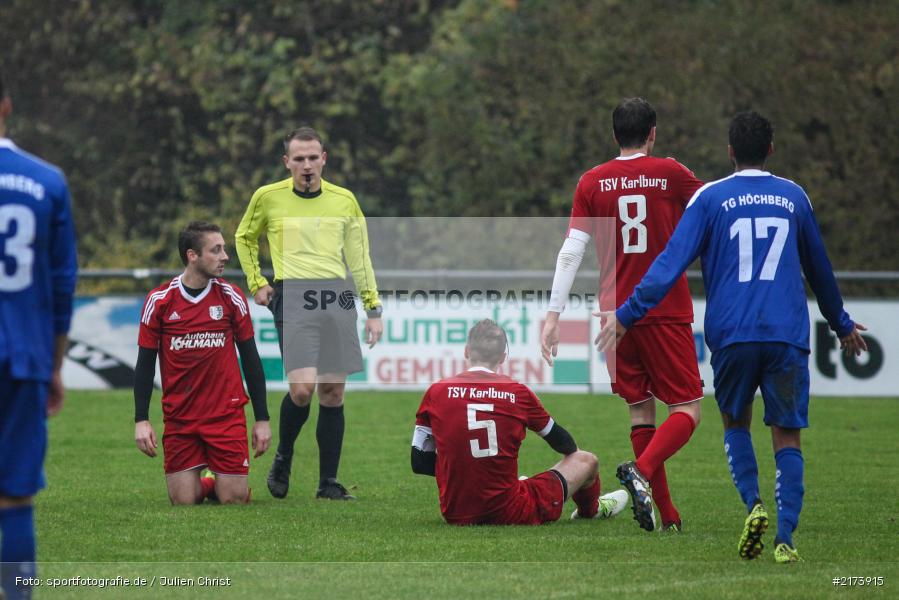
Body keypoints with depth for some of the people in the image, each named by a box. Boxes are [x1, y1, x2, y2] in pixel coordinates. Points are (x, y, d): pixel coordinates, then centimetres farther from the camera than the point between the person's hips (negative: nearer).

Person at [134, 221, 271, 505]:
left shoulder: (231, 297, -2)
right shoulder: (159, 301, -5)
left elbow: (250, 359, 5)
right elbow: (145, 363, 2)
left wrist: (262, 419, 3)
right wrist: (141, 420, -4)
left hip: (226, 415, 0)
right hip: (179, 418, 0)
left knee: (234, 499, -5)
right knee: (183, 501, -2)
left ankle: (220, 484, 30)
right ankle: (209, 484, 30)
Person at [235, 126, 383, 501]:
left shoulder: (344, 200, 10)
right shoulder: (268, 197, 4)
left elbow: (360, 257, 15)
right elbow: (245, 238, 21)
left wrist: (373, 309, 11)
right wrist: (256, 282, 11)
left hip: (337, 297, 3)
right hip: (293, 297, -3)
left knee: (333, 392, 1)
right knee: (302, 388, -17)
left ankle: (328, 482, 8)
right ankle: (282, 461, 8)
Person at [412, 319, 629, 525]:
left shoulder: (436, 392, -3)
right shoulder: (518, 393, -5)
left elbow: (419, 463, 1)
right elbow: (565, 444, 14)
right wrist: (574, 453, 38)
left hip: (456, 515, 3)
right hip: (510, 515, -3)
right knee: (586, 461, 22)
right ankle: (590, 509, 56)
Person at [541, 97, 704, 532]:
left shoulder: (593, 182, 2)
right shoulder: (670, 174, -3)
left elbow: (571, 250, -4)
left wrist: (554, 313, -3)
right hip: (666, 312, -3)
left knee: (641, 410, 11)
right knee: (687, 409, 0)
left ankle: (667, 515, 8)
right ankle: (642, 471, -27)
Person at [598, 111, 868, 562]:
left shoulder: (710, 198, 3)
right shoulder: (794, 197, 12)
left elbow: (672, 260, -6)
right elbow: (819, 269, 24)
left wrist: (628, 313, -5)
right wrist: (842, 325, 37)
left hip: (731, 335, -1)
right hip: (787, 335, 1)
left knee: (735, 423, 19)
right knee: (787, 436, 5)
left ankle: (754, 505, -4)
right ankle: (785, 538, -8)